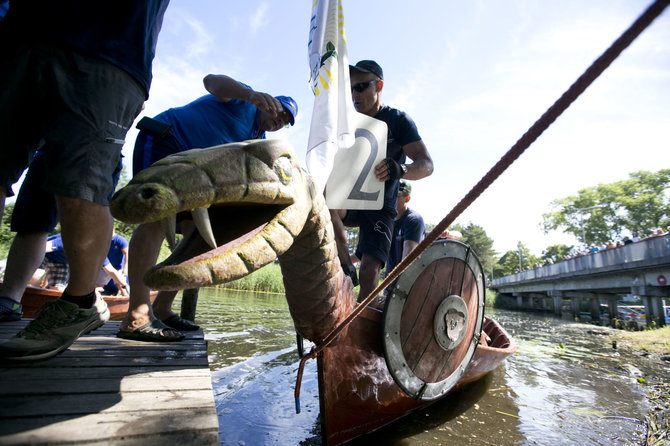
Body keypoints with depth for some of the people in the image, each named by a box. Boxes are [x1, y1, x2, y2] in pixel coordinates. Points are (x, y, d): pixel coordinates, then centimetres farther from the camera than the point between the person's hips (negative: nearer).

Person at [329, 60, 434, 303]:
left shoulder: (398, 120, -4)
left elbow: (426, 164, -14)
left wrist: (400, 169, -39)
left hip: (380, 206, -2)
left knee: (371, 267, -18)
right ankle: (345, 270, -26)